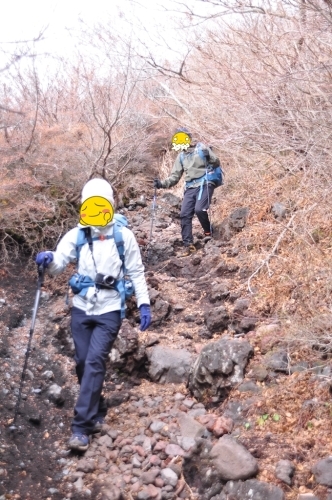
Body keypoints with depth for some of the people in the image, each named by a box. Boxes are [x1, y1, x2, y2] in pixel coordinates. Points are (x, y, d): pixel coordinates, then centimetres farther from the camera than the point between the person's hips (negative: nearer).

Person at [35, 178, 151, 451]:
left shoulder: (124, 236, -5)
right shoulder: (76, 235, 0)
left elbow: (136, 272, 2)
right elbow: (58, 266, -7)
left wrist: (144, 304, -3)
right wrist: (48, 260, -30)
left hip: (110, 310, -3)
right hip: (81, 309, 4)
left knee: (95, 362, -11)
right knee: (83, 363, 10)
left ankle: (82, 426, -6)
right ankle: (97, 413, 30)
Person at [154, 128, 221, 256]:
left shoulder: (201, 148, 3)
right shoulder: (181, 156, 17)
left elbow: (216, 163, 1)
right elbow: (175, 177, 14)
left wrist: (209, 157, -20)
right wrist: (162, 183, -1)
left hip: (204, 184, -5)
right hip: (190, 187, 6)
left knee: (199, 209, -24)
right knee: (185, 215, -5)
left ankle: (208, 231, 3)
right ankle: (188, 244, 1)